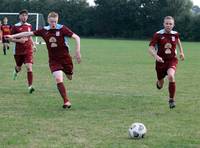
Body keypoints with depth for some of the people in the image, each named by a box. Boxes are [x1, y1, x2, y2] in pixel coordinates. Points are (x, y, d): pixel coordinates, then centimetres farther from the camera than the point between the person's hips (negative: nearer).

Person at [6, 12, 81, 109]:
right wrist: (13, 36, 5)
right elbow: (29, 33, 6)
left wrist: (78, 52, -19)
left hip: (65, 58, -1)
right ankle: (66, 101, -12)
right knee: (58, 79, -16)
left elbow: (76, 37, -12)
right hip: (53, 60, 1)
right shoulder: (44, 31, -2)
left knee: (70, 77, 13)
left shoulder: (62, 29, -12)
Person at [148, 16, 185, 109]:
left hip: (172, 60, 0)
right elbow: (150, 48, -17)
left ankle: (172, 99, -17)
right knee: (160, 85, 12)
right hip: (161, 61, 0)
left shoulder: (175, 34, -4)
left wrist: (181, 51, 22)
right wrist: (156, 56, -35)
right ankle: (159, 83, 55)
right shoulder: (158, 35, -13)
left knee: (171, 76, -31)